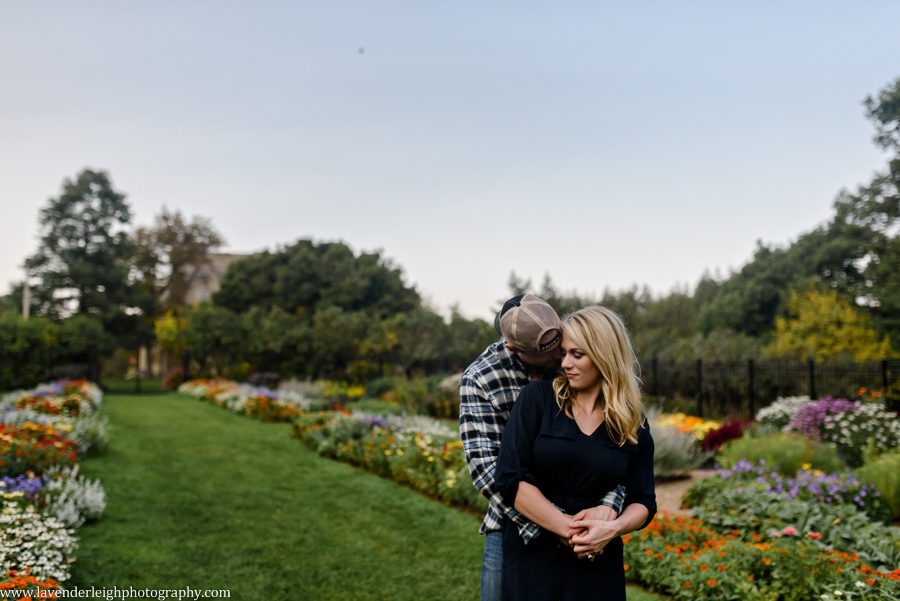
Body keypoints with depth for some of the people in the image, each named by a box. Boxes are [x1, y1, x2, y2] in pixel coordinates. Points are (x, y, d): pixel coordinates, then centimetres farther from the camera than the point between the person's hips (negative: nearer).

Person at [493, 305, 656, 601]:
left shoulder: (634, 426, 2)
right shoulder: (537, 398, -5)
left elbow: (643, 502, 5)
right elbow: (510, 479, -12)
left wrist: (613, 528, -15)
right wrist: (568, 529, -16)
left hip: (598, 564, 2)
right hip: (532, 554, -2)